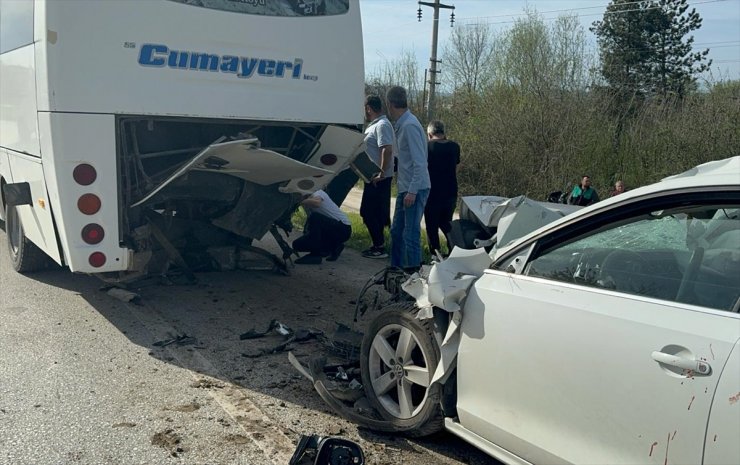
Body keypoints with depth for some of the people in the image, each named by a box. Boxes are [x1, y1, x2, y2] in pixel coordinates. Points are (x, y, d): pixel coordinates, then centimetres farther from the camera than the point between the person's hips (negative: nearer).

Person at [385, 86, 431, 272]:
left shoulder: (409, 126, -18)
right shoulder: (400, 125, 10)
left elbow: (419, 162, -22)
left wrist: (412, 191, -24)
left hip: (415, 189, -10)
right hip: (405, 187, 10)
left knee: (411, 234, -6)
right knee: (396, 230, 17)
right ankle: (396, 269, 28)